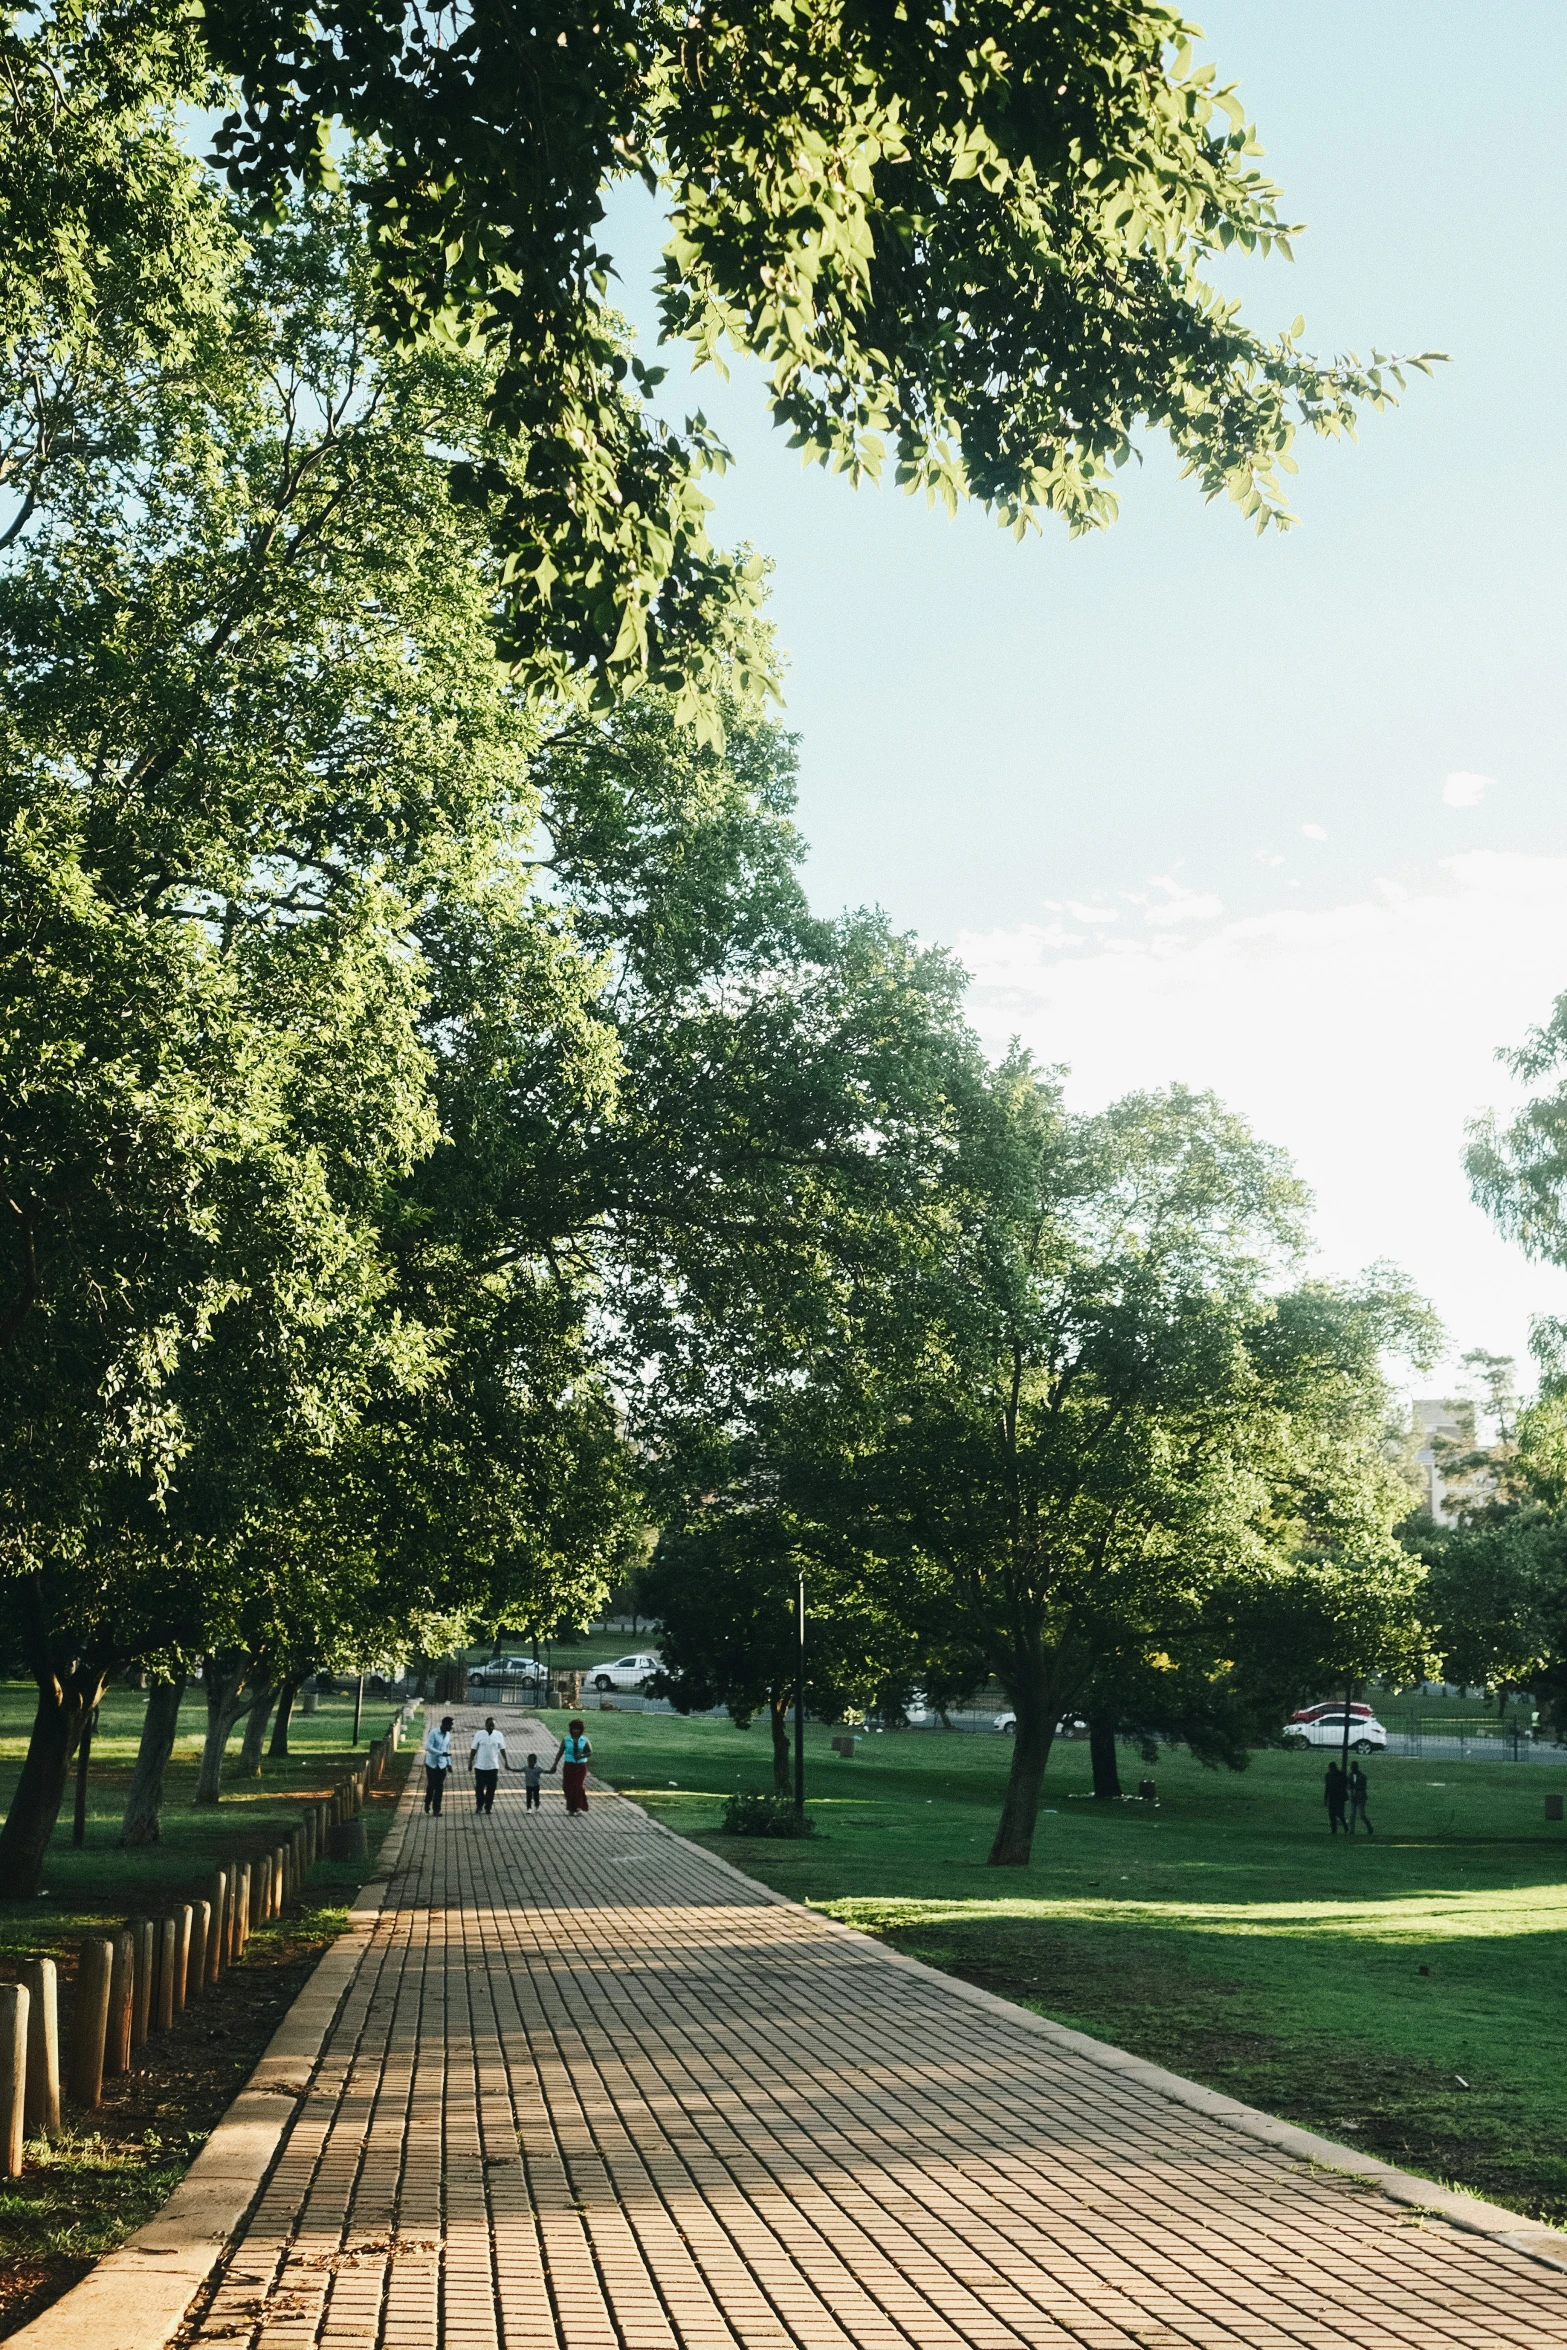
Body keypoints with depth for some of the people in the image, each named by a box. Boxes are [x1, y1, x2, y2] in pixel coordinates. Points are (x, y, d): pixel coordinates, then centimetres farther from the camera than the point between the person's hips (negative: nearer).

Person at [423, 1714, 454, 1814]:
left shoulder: (448, 1734, 6)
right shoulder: (434, 1733, -14)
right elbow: (428, 1747, -21)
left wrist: (449, 1763, 12)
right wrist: (441, 1753, -28)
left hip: (442, 1765, 5)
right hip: (431, 1764, -5)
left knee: (440, 1788, 1)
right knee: (431, 1785, -2)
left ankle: (436, 1809, 6)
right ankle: (427, 1803, 24)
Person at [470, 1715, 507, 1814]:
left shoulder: (498, 1735, 1)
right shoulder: (479, 1734, -3)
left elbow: (502, 1749, 7)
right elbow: (473, 1749, 1)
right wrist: (470, 1762, 0)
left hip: (493, 1766, 1)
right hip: (480, 1766, -1)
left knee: (491, 1788, 4)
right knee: (479, 1787, 4)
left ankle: (488, 1807, 15)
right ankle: (479, 1806, 19)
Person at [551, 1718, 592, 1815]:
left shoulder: (585, 1740, 1)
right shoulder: (566, 1740, 3)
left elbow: (590, 1752, -2)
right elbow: (560, 1753, 6)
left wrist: (582, 1755, -21)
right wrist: (554, 1765, 4)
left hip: (581, 1766, -1)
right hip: (569, 1766, 1)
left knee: (579, 1785, -13)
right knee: (569, 1787, -1)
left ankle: (579, 1807, -5)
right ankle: (571, 1808, 10)